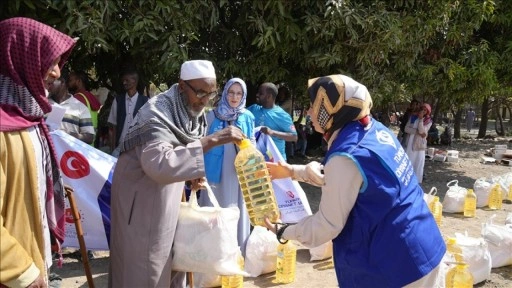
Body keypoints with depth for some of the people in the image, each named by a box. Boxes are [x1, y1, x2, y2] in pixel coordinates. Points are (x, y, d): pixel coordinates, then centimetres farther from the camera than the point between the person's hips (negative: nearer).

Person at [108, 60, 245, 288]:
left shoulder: (193, 112, 1)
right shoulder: (156, 113, -25)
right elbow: (158, 164, -40)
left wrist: (192, 172, -5)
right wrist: (212, 140, -41)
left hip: (168, 196, 8)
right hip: (141, 198, -8)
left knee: (171, 262, 17)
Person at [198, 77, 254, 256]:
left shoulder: (247, 117, 4)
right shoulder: (213, 115, 0)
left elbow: (252, 143, 11)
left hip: (239, 172, 2)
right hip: (216, 171, -1)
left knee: (236, 212, 9)